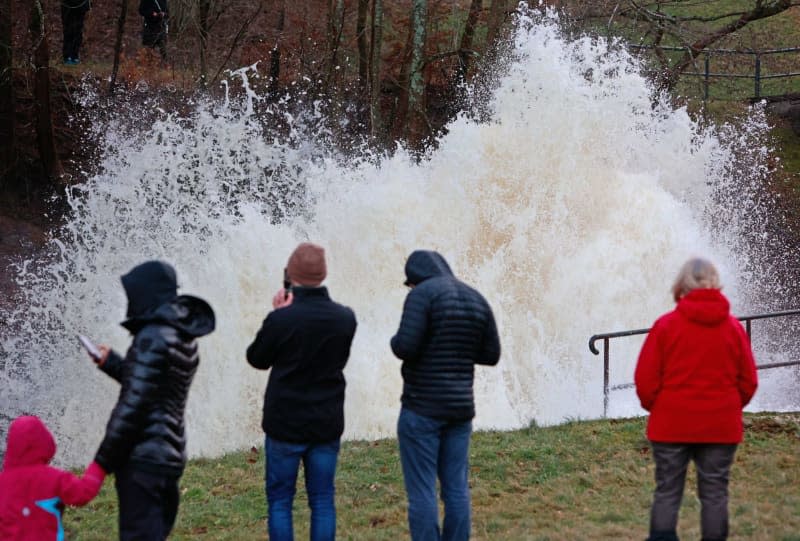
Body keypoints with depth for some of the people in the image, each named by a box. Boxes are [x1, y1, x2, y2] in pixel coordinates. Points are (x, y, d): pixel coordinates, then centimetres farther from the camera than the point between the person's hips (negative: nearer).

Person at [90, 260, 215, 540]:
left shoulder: (152, 338, -16)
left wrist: (102, 463, -13)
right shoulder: (184, 338, 12)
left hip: (143, 460, -9)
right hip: (171, 456, 9)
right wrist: (110, 362, 29)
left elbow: (132, 406, -18)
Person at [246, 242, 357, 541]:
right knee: (322, 499, 8)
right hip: (327, 424, 3)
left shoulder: (281, 319, -17)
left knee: (280, 500, 6)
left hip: (286, 424, -3)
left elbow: (257, 359, -1)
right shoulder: (345, 318, -3)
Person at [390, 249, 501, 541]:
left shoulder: (422, 295, -11)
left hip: (422, 407, -6)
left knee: (421, 491, -3)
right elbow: (491, 354, 12)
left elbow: (406, 347, -20)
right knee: (456, 489, 9)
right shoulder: (477, 299, 9)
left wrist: (396, 341, 3)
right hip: (460, 407, 6)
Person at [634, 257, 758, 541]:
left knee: (667, 491, 6)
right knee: (714, 493, 7)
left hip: (671, 424, -1)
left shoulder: (666, 325, -7)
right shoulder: (733, 327, 0)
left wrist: (655, 408, 11)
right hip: (721, 427, 1)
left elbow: (645, 380, -7)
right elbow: (748, 381, 3)